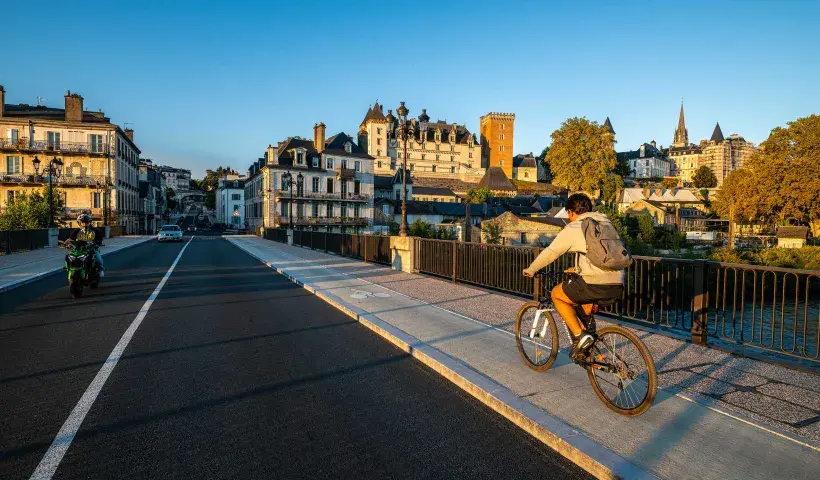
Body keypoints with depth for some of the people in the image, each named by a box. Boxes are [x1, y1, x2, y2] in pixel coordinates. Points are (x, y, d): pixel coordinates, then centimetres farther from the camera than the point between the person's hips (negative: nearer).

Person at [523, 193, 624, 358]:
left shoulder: (574, 228, 1)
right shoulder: (605, 223, 22)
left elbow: (550, 252, 2)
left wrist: (531, 270, 16)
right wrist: (578, 268, 44)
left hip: (596, 284, -8)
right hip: (618, 286, 8)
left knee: (557, 294, 14)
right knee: (585, 296, 35)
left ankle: (580, 336, 3)